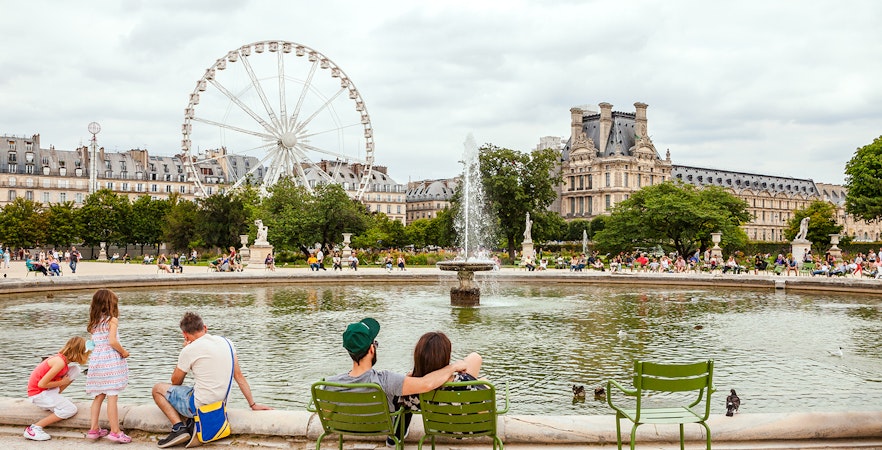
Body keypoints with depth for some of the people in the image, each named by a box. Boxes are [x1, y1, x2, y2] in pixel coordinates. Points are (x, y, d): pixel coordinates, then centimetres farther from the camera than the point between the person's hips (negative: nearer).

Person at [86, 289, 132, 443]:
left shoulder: (94, 322, 12)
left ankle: (94, 429, 20)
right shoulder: (112, 320, -8)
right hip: (111, 360, -7)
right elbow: (112, 341, -19)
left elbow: (95, 342, 9)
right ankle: (115, 432, -2)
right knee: (112, 397, -5)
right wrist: (123, 352, -5)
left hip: (96, 360, 7)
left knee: (98, 397, 15)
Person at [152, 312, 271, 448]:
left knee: (158, 389, 13)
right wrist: (253, 405, 12)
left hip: (198, 405, -7)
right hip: (219, 404, 7)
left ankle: (179, 427, -5)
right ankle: (193, 426, 7)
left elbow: (175, 382, 4)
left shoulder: (189, 350, -12)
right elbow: (239, 376, 8)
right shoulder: (226, 342, 4)